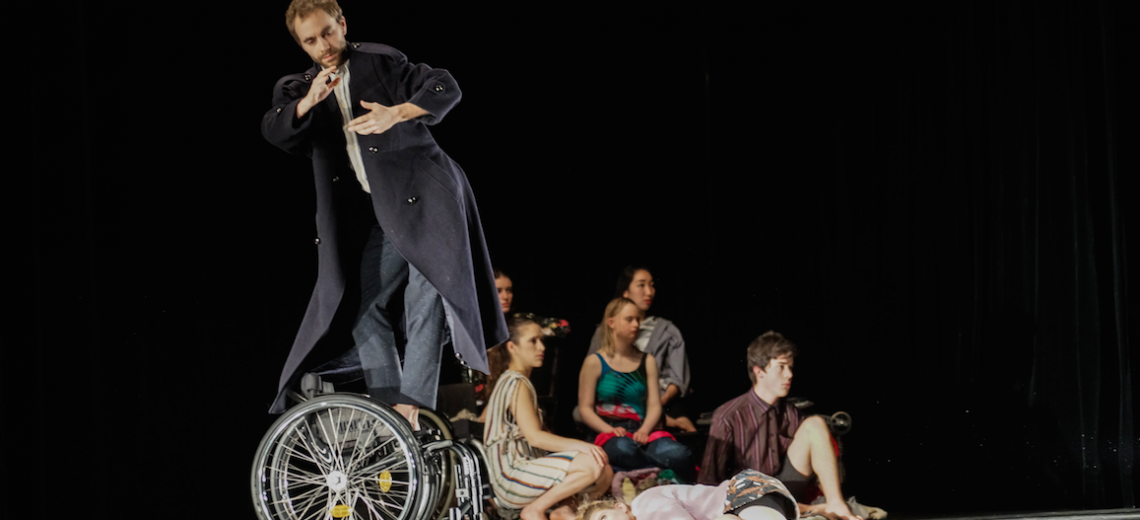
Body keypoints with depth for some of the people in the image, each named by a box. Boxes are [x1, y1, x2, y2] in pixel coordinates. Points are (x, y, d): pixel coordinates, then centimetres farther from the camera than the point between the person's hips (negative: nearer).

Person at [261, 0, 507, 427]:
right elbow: (275, 131, -3)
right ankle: (388, 406, 2)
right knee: (365, 308, 1)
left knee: (427, 296, -14)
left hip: (423, 197, -6)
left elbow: (446, 88, -5)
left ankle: (413, 400, -16)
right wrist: (308, 102, -21)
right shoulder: (299, 88, 15)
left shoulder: (381, 61, 3)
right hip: (377, 217, 6)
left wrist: (396, 114, -21)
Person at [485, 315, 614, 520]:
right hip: (512, 475, -10)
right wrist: (579, 445, -24)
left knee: (605, 474, 2)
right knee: (593, 464, -27)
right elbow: (534, 437, -21)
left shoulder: (507, 381, 20)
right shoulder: (516, 384, -12)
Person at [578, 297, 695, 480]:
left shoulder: (647, 361, 19)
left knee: (680, 455, -32)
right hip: (608, 435, -3)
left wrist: (644, 431, -11)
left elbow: (654, 405, 10)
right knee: (624, 448, -43)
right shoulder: (595, 362, 8)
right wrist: (610, 430, -15)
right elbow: (585, 407, 2)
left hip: (641, 432, 3)